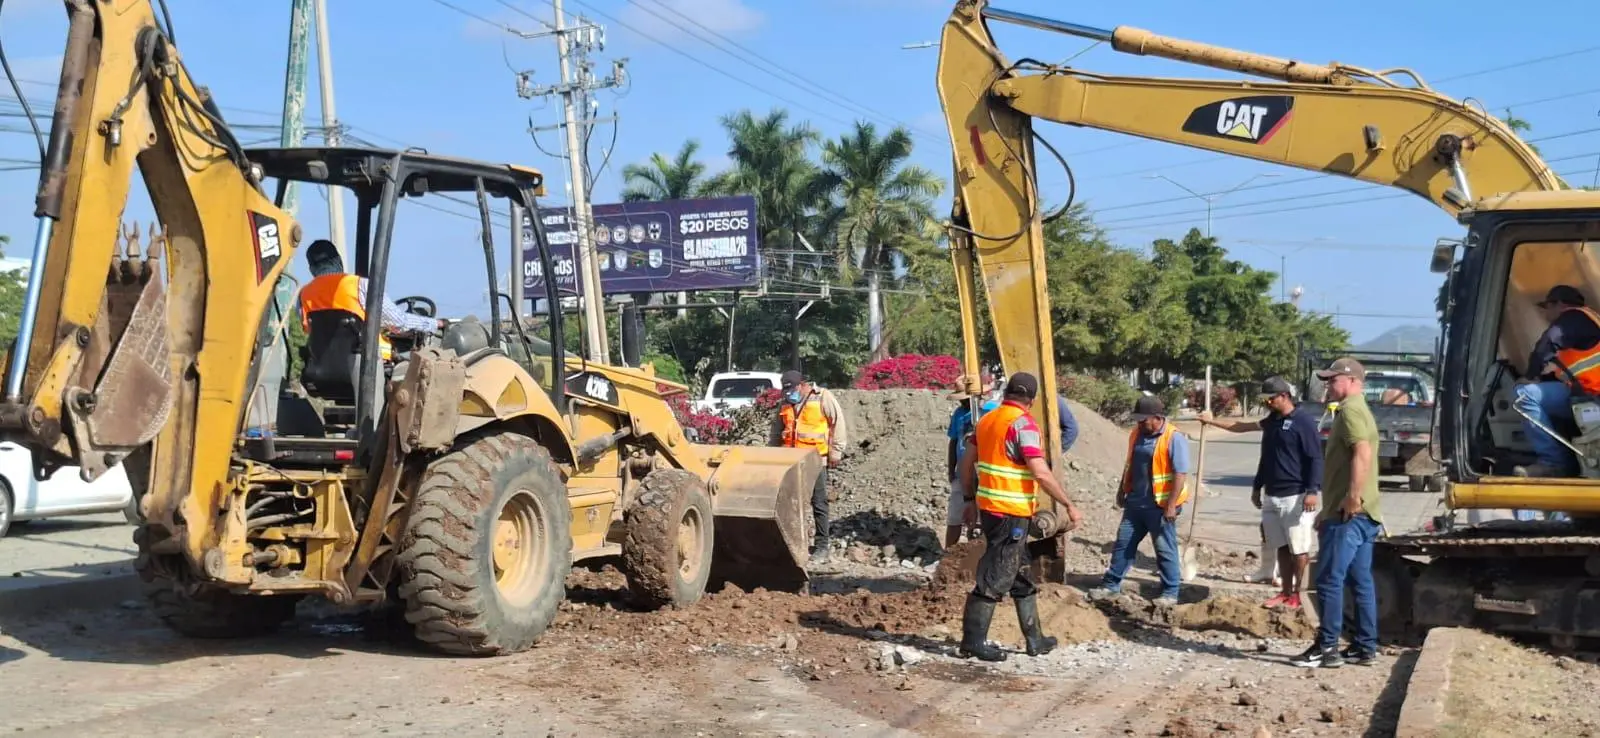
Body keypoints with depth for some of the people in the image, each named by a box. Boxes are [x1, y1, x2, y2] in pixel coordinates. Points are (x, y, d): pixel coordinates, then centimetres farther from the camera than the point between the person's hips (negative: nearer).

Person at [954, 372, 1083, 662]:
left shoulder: (987, 420, 10)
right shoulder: (1023, 424, -14)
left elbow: (966, 463, 16)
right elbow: (1041, 473, -21)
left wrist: (970, 499, 26)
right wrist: (1070, 506, -15)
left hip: (988, 506, 9)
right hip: (1011, 512, -9)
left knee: (1021, 576, 17)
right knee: (996, 577, -2)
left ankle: (1035, 639, 24)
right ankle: (973, 641, 3)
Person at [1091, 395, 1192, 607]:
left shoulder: (1174, 438, -16)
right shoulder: (1136, 434, 6)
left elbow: (1181, 474, -20)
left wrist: (1171, 505, -22)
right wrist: (1121, 490, 19)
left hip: (1160, 506, -7)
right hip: (1135, 503, 7)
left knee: (1165, 550, 4)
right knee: (1123, 544, 12)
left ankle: (1170, 593, 13)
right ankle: (1111, 584, 21)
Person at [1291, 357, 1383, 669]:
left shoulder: (1350, 410, -11)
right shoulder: (1357, 410, 22)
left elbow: (1363, 452, -27)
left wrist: (1353, 497, -30)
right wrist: (1329, 510, 28)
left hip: (1348, 514, -10)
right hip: (1362, 515, 10)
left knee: (1329, 580, -7)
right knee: (1361, 581, 11)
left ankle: (1326, 648, -5)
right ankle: (1365, 647, 14)